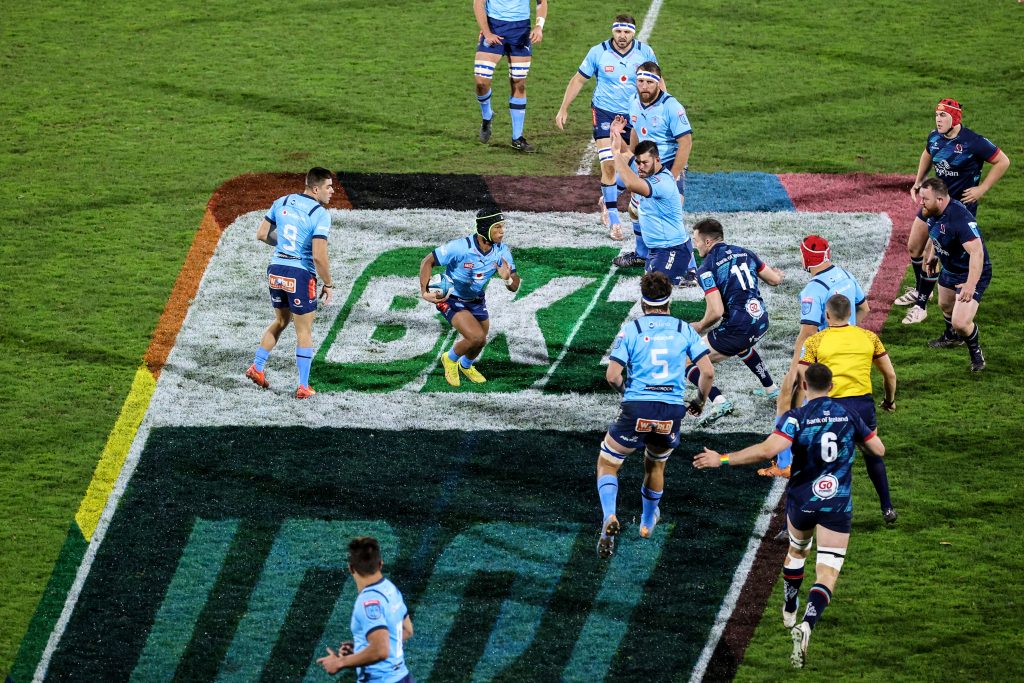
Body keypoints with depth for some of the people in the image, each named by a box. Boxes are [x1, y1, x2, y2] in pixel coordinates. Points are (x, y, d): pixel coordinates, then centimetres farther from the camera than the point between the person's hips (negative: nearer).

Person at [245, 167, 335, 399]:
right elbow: (319, 257, -21)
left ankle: (257, 367, 24)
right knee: (304, 331, 6)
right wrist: (328, 285, -7)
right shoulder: (320, 214, -15)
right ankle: (303, 387, 9)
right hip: (300, 275, -6)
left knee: (280, 321, 26)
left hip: (276, 269, 6)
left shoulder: (282, 203, 4)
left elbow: (261, 234, 9)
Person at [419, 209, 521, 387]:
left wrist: (508, 278, -37)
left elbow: (514, 287, -13)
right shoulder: (460, 247, -32)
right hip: (451, 300, -6)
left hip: (477, 301, 6)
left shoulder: (502, 252, -16)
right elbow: (427, 261, -22)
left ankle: (466, 365, 54)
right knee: (477, 337, -22)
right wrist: (424, 291, -34)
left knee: (479, 343, 18)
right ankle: (451, 359, 10)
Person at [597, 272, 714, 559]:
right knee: (655, 464, 30)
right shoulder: (685, 330, 7)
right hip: (672, 413, 2)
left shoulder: (630, 329, 1)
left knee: (607, 463, 16)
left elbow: (612, 375, -6)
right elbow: (708, 371, 2)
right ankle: (648, 522, 47)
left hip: (636, 409, -2)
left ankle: (609, 517, -9)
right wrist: (700, 401, 20)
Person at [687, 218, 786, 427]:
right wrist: (779, 275, 41)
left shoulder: (706, 269, -10)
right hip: (761, 322, 8)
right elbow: (775, 279, 17)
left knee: (688, 363, 2)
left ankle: (719, 401, -18)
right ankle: (771, 389, 50)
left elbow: (716, 311, -18)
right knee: (742, 346, 43)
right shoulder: (744, 253, 9)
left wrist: (700, 327, 2)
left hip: (737, 327, -8)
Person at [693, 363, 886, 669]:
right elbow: (879, 449, 5)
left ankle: (790, 612, 50)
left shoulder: (796, 417, -13)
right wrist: (860, 435, 26)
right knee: (826, 574, -3)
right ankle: (807, 623, -29)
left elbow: (767, 450, -29)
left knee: (797, 551, 31)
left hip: (801, 500, 0)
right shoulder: (848, 415, -3)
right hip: (837, 505, 0)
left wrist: (722, 459, -24)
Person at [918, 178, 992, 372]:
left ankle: (976, 352, 16)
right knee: (945, 305, 32)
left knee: (960, 323, -16)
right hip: (949, 270, 9)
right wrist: (932, 254, 24)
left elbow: (977, 252, -43)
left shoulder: (959, 218, -38)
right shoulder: (930, 212, -10)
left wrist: (971, 285, -47)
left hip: (972, 273, -9)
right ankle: (951, 337, 63)